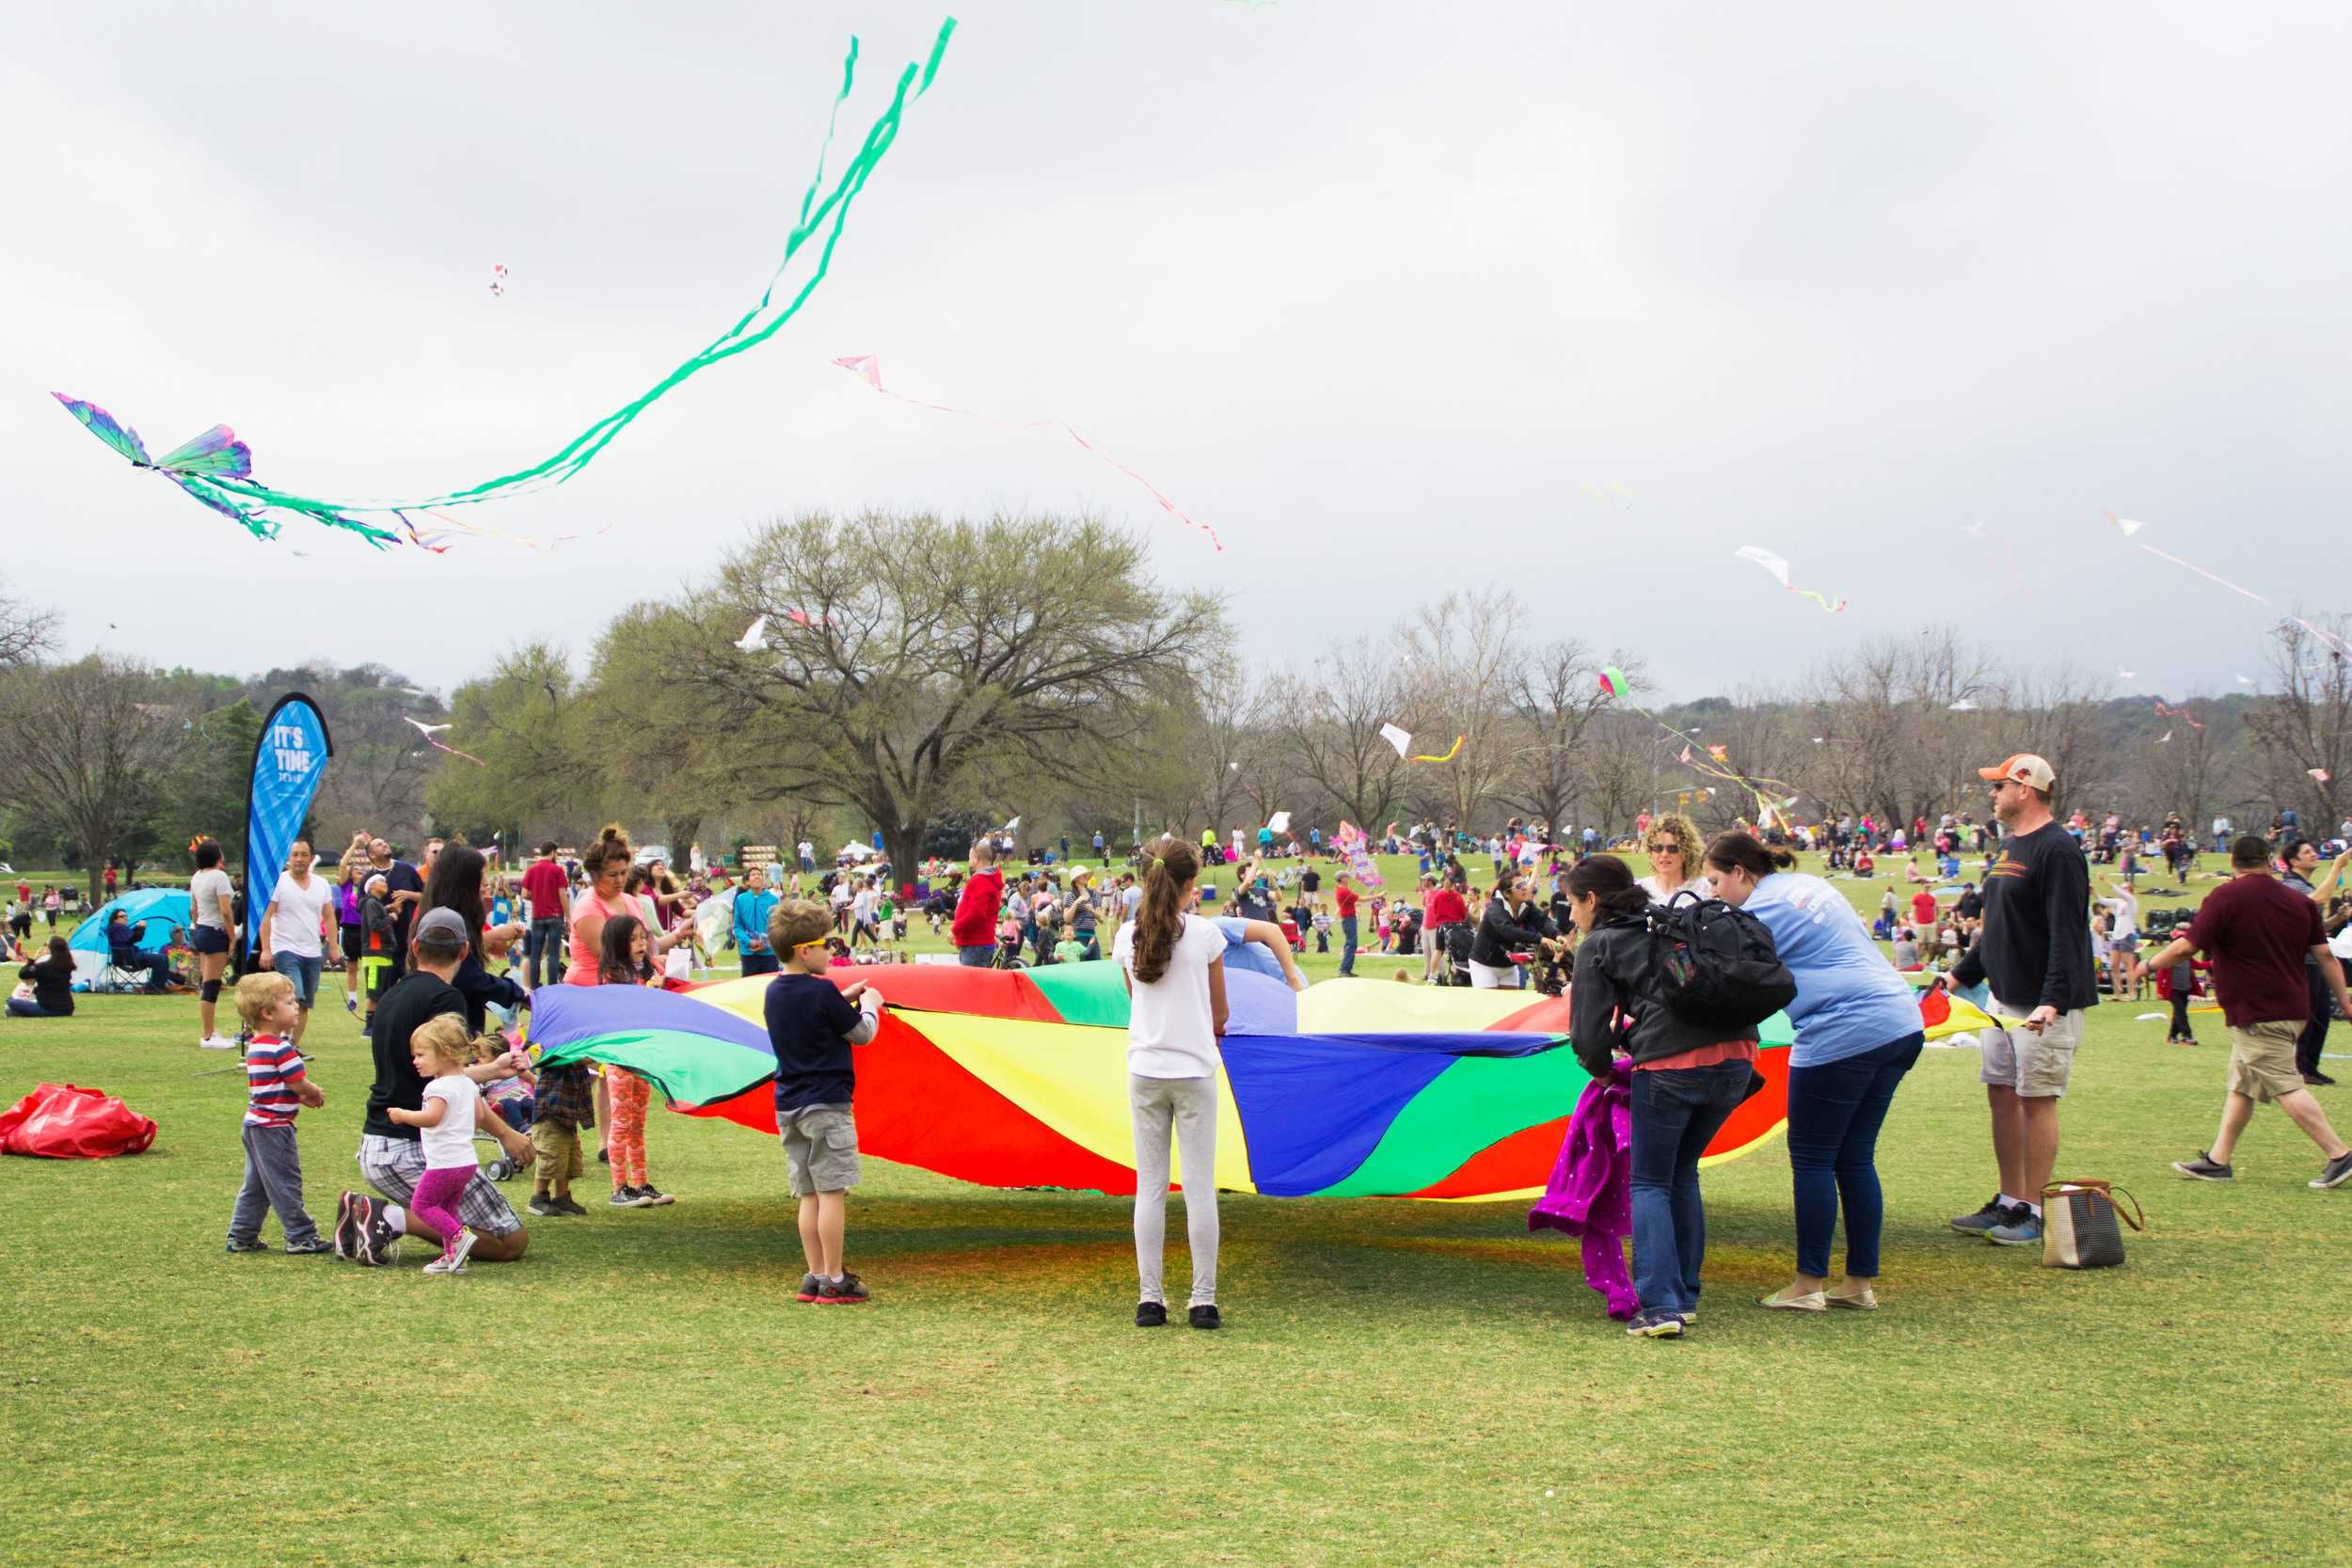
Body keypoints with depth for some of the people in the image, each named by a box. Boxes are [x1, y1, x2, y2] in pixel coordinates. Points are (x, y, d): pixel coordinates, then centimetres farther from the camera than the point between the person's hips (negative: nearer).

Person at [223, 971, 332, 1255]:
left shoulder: (255, 1045, 11)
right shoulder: (281, 1048, -20)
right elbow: (300, 1084, -18)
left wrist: (303, 1097, 10)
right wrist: (316, 1095, 2)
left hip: (256, 1123, 10)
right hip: (274, 1126, -10)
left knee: (256, 1184, 16)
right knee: (285, 1184, -2)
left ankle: (241, 1236, 20)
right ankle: (302, 1238, 4)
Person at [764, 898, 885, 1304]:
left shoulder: (774, 992, 8)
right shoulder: (822, 991, -15)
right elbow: (861, 1034, -5)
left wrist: (845, 998, 20)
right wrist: (869, 1004, 13)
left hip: (788, 1107, 8)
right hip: (826, 1104, -8)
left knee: (808, 1195, 10)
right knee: (832, 1193, -4)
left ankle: (815, 1276, 12)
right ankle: (834, 1281, -2)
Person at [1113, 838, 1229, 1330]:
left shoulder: (1127, 937, 2)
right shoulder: (1205, 933, -6)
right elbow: (1219, 1013, 3)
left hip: (1144, 1072, 3)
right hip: (1194, 1070, -3)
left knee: (1149, 1187, 7)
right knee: (1199, 1188, 2)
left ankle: (1150, 1299, 8)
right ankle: (1203, 1301, 2)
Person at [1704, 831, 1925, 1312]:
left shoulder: (1763, 911, -8)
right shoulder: (1809, 885, 18)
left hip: (1844, 1033, -9)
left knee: (1811, 1159, 2)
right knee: (1856, 1159, 13)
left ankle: (1809, 1284, 7)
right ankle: (1862, 1282, 16)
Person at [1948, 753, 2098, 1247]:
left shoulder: (2057, 850, -16)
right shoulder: (2009, 846, 15)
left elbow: (2067, 936, -23)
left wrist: (2053, 1002, -30)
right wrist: (1963, 974, 25)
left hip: (2044, 1006, -10)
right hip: (2002, 999, 10)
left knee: (2037, 1100, -5)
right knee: (2002, 1095, 12)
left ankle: (2034, 1213, 1)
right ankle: (2009, 1203, 20)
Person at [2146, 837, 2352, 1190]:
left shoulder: (2225, 898, -12)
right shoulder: (2299, 901, 8)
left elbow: (2186, 946, -16)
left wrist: (2149, 964, 0)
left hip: (2255, 1014, -8)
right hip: (2292, 1009, 8)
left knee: (2286, 1087, -6)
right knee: (2241, 1087, 14)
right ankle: (2217, 1160, 18)